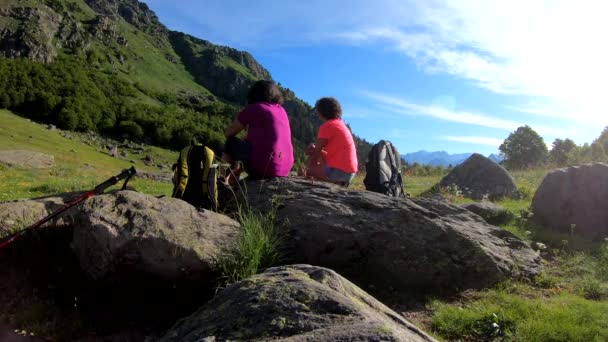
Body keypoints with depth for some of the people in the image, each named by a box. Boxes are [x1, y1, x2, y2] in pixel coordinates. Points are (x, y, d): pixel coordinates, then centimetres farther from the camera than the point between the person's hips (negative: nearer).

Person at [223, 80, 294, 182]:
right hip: (285, 170, 6)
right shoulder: (281, 110, 15)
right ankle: (233, 176, 32)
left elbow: (228, 133, 8)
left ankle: (222, 179, 23)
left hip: (261, 168, -6)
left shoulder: (253, 108, -2)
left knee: (231, 142, 18)